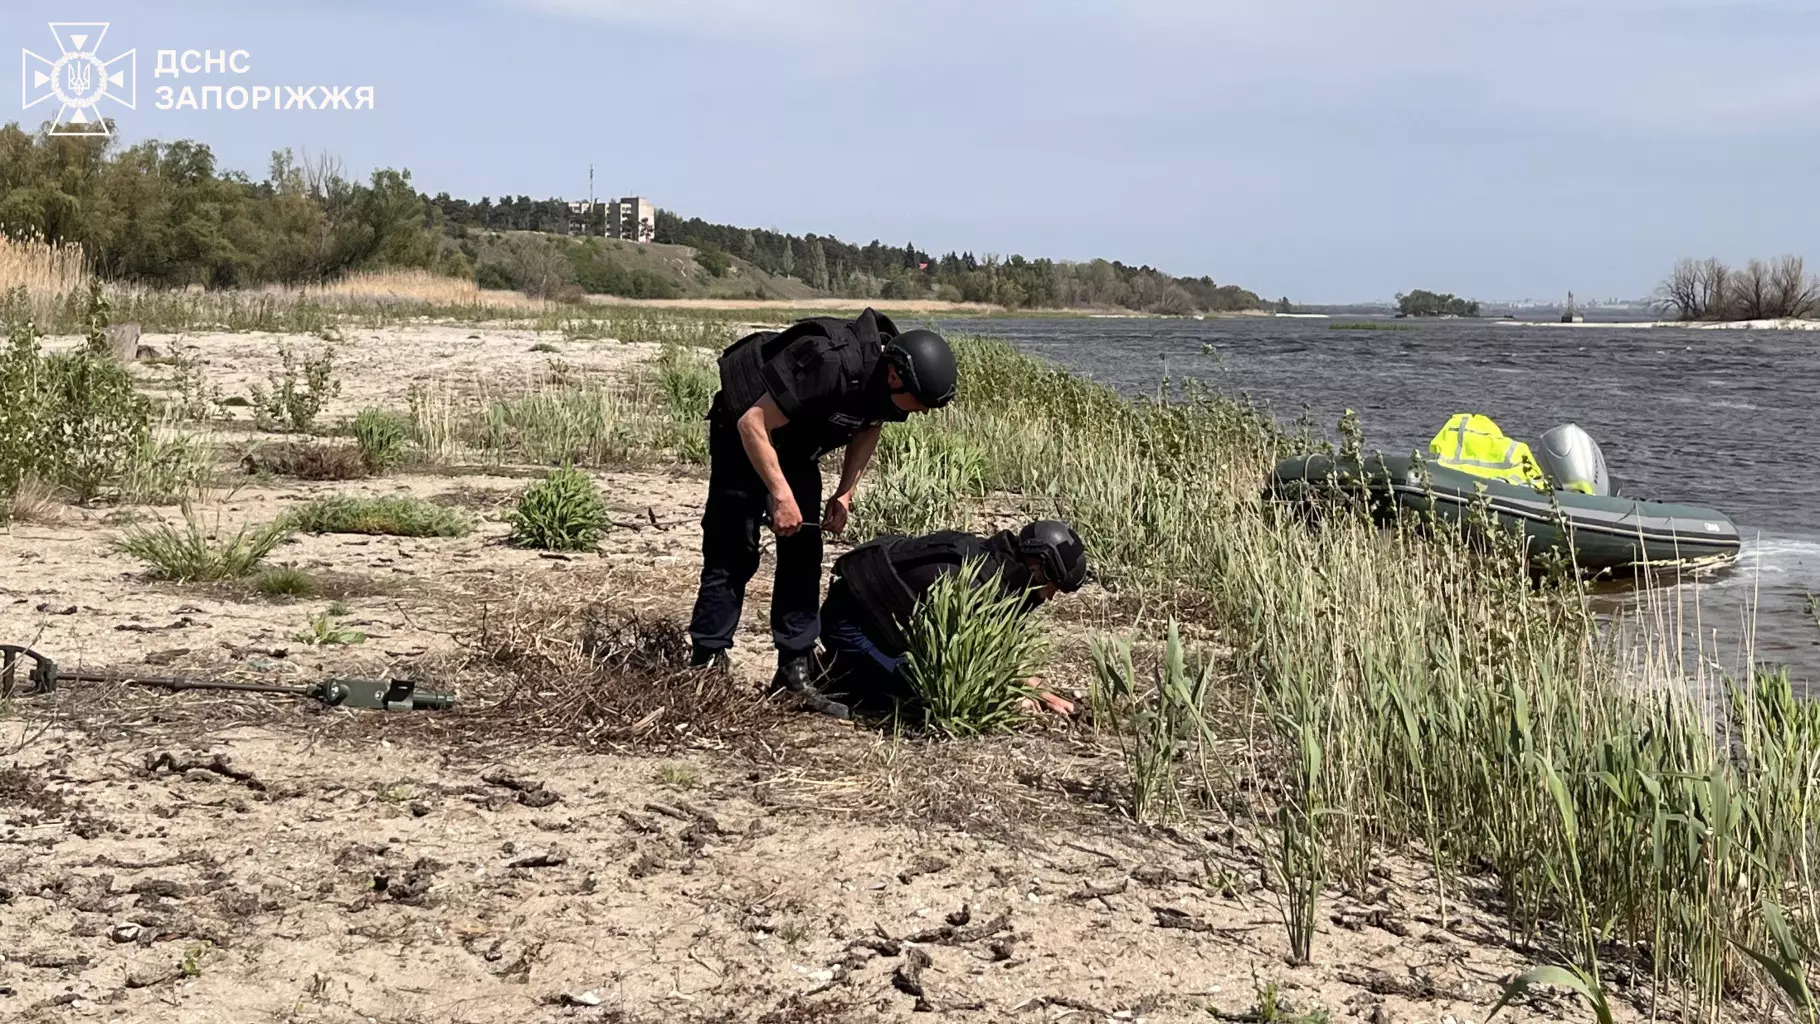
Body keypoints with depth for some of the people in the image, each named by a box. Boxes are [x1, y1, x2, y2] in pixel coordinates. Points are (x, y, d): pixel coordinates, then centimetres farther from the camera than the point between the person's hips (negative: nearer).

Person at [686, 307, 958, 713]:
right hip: (743, 433, -7)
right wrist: (781, 496, -32)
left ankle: (794, 666, 2)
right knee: (732, 553, -8)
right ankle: (706, 661, 0)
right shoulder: (831, 365, -39)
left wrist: (845, 493, -4)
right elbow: (753, 424, -34)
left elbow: (868, 429, 6)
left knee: (804, 553, -1)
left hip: (796, 445, 7)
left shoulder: (891, 383, -16)